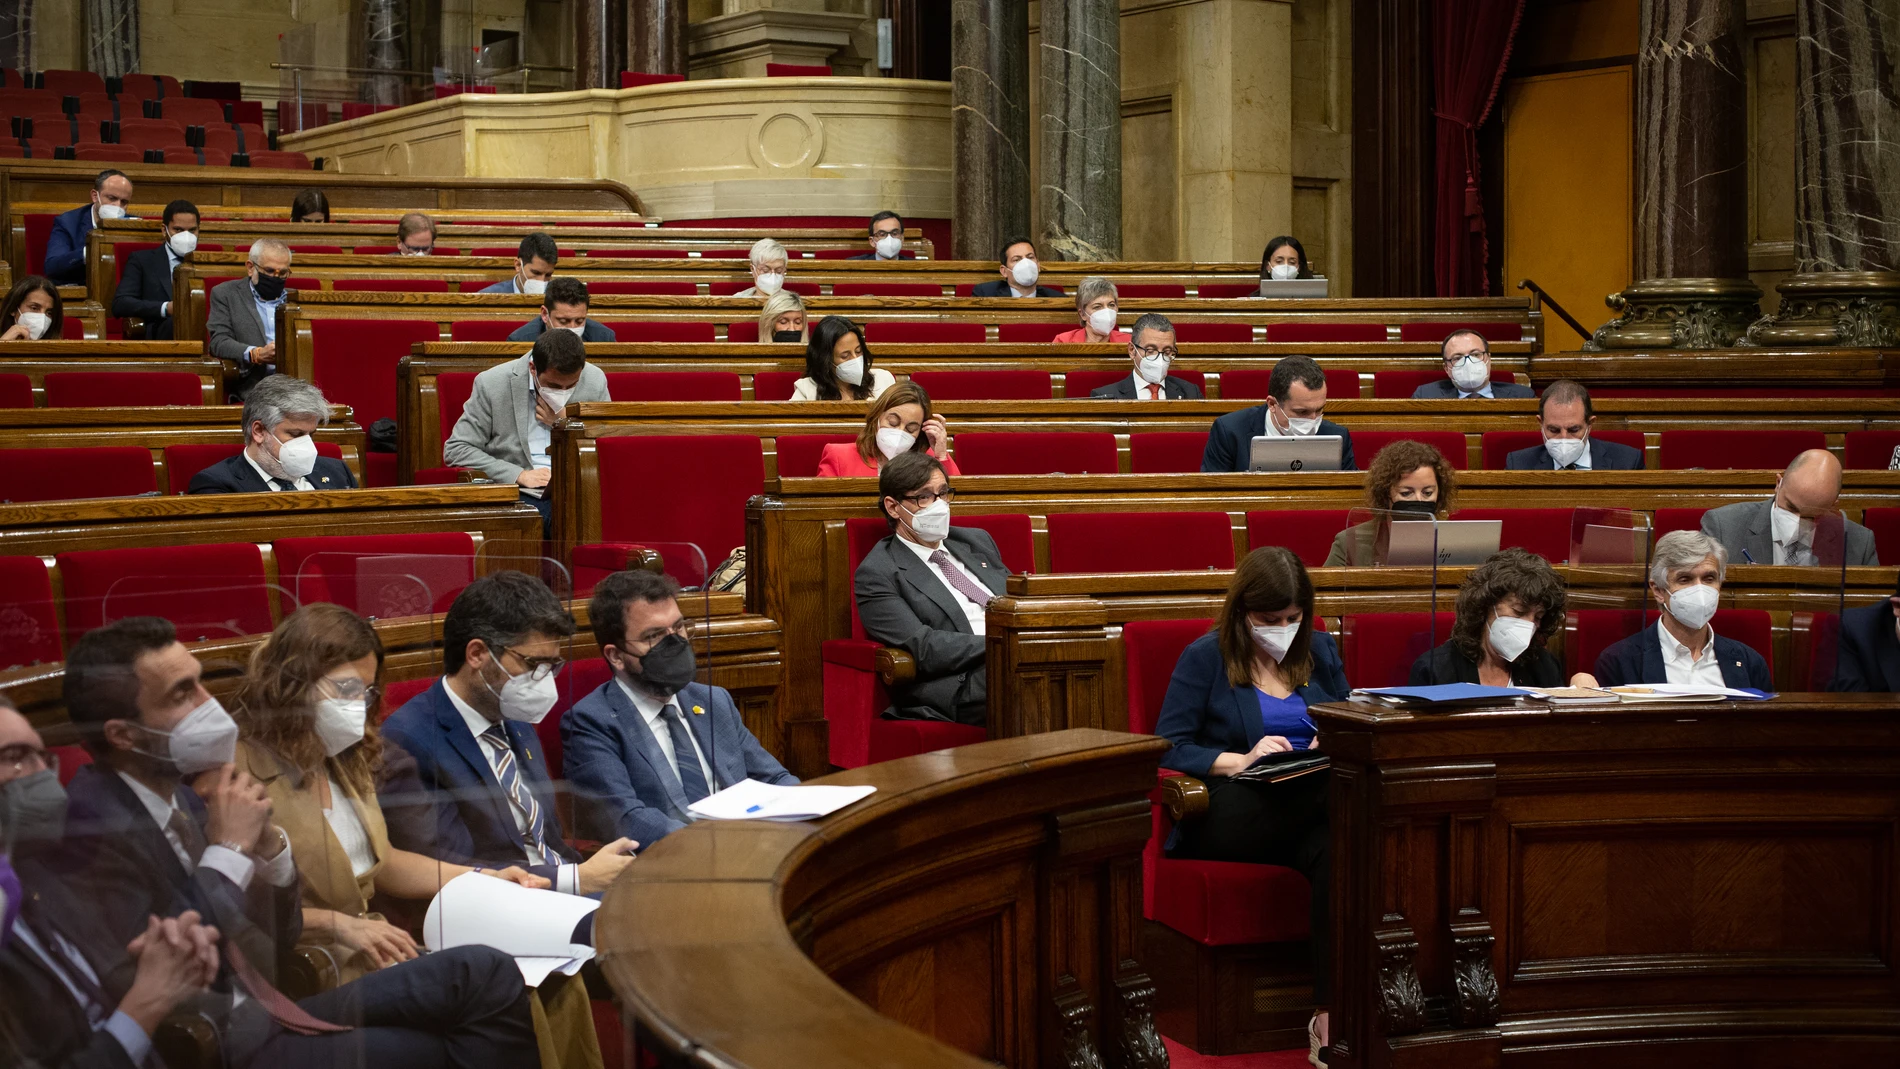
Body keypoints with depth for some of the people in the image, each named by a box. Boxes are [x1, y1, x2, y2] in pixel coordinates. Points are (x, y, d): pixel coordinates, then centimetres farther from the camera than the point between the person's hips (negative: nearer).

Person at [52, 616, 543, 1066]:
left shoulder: (182, 797, 9)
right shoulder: (89, 830, -15)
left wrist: (267, 843, -3)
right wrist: (229, 849, -15)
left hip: (261, 1013, 8)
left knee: (483, 973, -4)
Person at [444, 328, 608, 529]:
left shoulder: (595, 382, 3)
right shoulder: (492, 384, -5)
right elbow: (455, 450, -3)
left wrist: (564, 422, -6)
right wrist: (519, 475, -13)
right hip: (518, 494, -2)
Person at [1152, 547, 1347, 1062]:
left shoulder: (1320, 652, 20)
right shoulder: (1205, 657, 7)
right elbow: (1168, 748, 1)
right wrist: (1240, 761, -14)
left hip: (1307, 807, 4)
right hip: (1230, 818, -3)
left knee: (1335, 846, -36)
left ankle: (1330, 1017, -38)